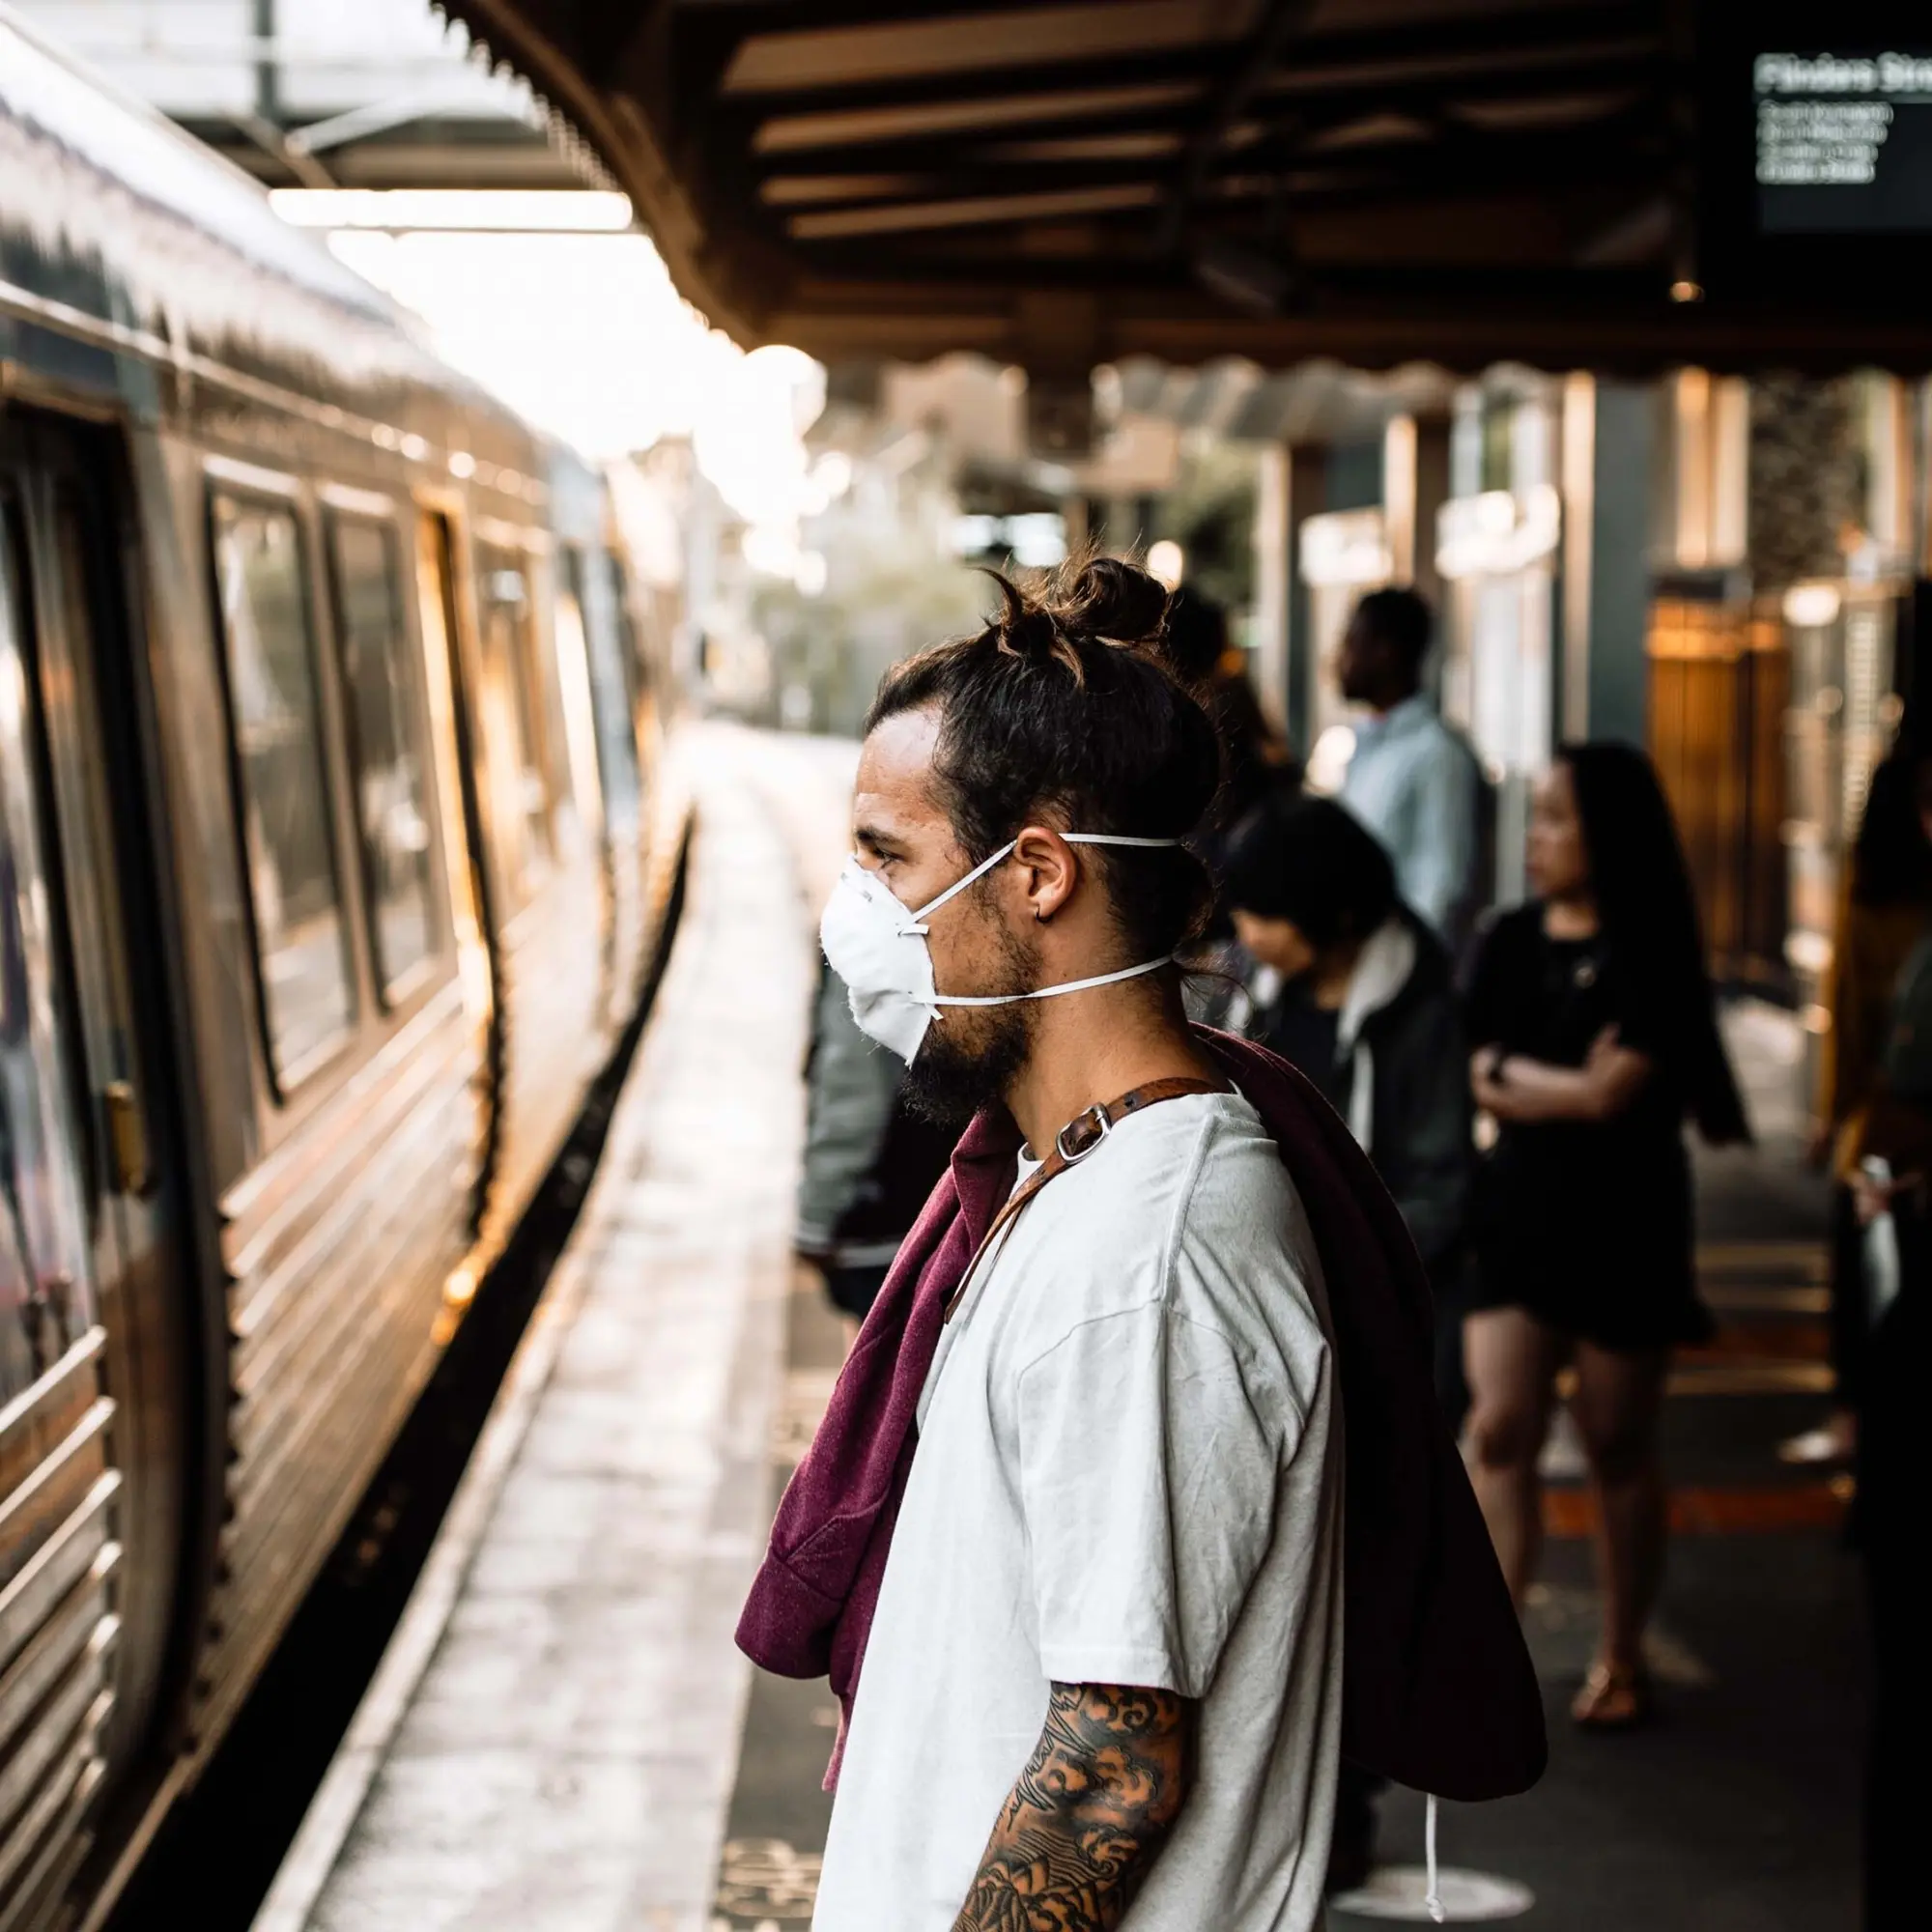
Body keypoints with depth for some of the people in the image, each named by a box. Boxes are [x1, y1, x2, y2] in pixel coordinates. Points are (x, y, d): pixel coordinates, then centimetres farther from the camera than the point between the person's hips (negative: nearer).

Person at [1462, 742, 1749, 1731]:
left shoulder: (1649, 953, -9)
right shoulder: (1512, 942, 4)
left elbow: (1614, 1095, -16)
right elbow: (1475, 1081, 0)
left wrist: (1512, 1074, -6)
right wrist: (1573, 1085, -10)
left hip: (1622, 1222, -3)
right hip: (1517, 1211, 3)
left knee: (1618, 1447, 7)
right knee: (1499, 1427, -7)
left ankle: (1620, 1658, 21)